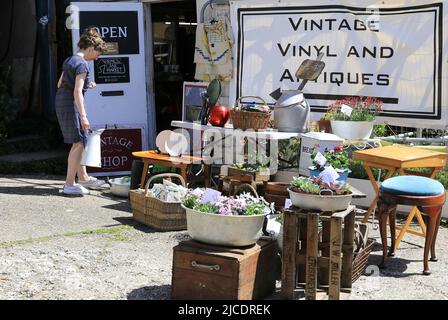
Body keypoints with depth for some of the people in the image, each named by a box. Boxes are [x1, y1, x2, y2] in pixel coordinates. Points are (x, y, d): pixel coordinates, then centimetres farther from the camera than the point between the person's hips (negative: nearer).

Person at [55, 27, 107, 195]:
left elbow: (60, 84, 21)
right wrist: (83, 116, -24)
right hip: (70, 103, -10)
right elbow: (77, 92, -22)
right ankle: (69, 184, -5)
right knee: (78, 143, -6)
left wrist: (85, 85, 19)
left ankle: (83, 178, 27)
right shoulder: (82, 64, -14)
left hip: (60, 100, 10)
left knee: (80, 142, 17)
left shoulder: (70, 60, 15)